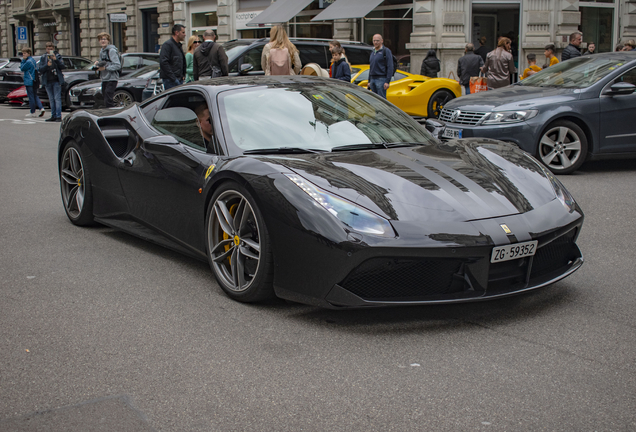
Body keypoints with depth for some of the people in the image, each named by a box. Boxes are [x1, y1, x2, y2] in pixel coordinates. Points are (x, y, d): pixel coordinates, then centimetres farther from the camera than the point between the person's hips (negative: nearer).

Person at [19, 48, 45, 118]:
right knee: (35, 96, 14)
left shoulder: (28, 61, -18)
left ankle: (32, 112, 5)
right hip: (34, 81, 9)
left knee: (31, 96, -1)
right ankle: (41, 108, 0)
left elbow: (22, 68, -7)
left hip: (29, 81, -9)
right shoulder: (33, 60, 12)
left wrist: (23, 60, -6)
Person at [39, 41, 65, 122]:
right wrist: (47, 65, -15)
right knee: (51, 99, 8)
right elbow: (41, 69, 2)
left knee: (57, 98, -9)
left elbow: (62, 66, -5)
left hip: (56, 81, -3)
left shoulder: (58, 56, 5)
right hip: (47, 81, 3)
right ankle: (53, 116, 13)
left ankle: (59, 116, -10)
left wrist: (56, 60, -18)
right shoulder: (43, 57, 9)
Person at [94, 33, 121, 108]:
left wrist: (105, 68, -19)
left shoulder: (111, 51, -10)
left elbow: (118, 65, -15)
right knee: (106, 102, 10)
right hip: (104, 79, 9)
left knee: (108, 101, -15)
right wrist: (98, 63, 2)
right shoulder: (101, 51, 16)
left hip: (111, 79, -9)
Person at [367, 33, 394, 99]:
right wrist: (369, 82, 19)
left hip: (381, 79, -8)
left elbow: (390, 67, -11)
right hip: (372, 79, 8)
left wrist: (387, 82, -18)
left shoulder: (386, 51, -5)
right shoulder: (373, 52, 18)